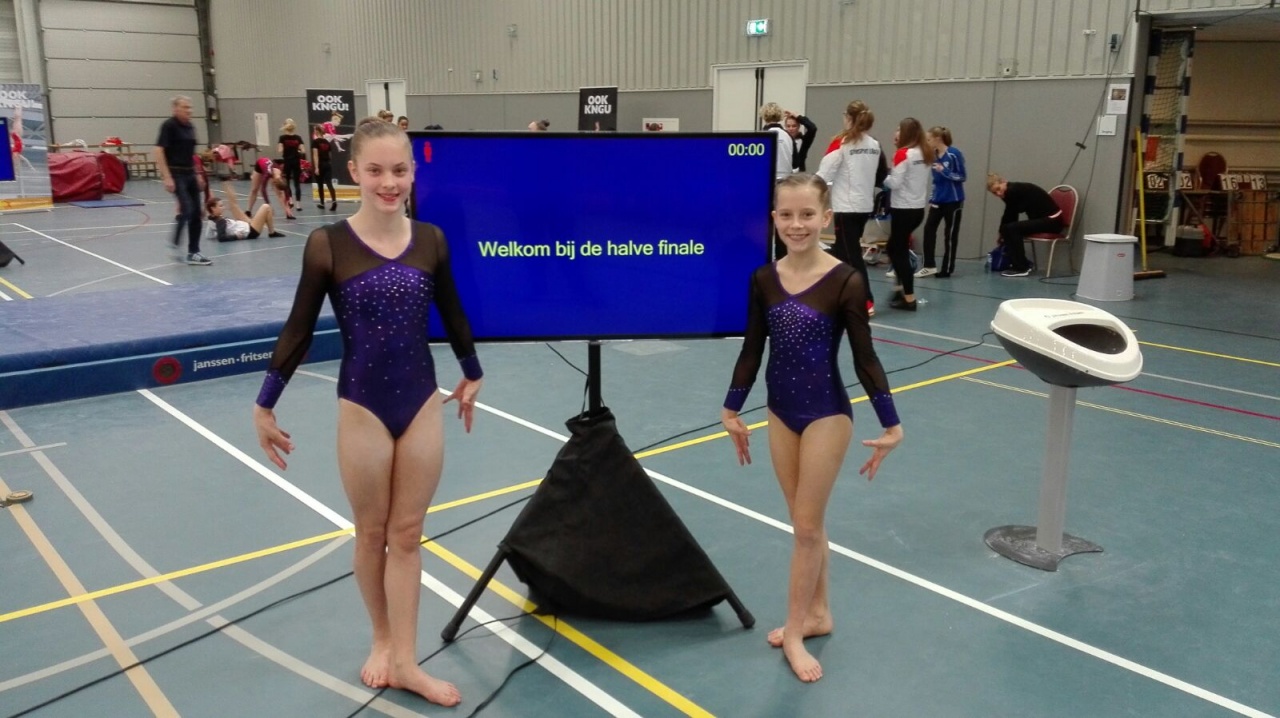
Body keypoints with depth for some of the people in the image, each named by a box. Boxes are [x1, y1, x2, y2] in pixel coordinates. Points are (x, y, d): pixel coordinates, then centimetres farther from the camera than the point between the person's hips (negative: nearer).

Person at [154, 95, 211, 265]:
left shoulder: (190, 127, 13)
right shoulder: (169, 125, -10)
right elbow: (159, 151, -15)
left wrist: (197, 175, 19)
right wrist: (167, 177, -21)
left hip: (190, 174, 8)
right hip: (176, 174, -8)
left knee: (196, 213, 4)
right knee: (187, 209, -17)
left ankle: (193, 253, 9)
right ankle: (175, 244, 1)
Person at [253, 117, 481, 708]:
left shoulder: (431, 240, -4)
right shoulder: (328, 245, -12)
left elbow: (452, 314, 11)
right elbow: (299, 328, -4)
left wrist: (472, 375, 22)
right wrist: (264, 404, 1)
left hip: (422, 403, 2)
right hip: (362, 407, -2)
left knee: (407, 534, 10)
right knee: (372, 532, 14)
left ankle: (404, 660, 20)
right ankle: (382, 639, 35)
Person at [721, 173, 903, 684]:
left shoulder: (845, 282, -15)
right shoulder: (764, 279, -3)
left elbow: (864, 358, -11)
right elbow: (752, 350, 5)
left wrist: (890, 425, -10)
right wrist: (732, 410, 10)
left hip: (826, 413, -4)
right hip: (781, 412, 5)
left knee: (807, 526, 4)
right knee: (804, 523, 16)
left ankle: (795, 629, 19)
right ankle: (817, 612, 33)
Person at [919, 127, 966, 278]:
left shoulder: (954, 154, -14)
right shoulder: (934, 155, 5)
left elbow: (961, 177, -13)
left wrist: (943, 170, -24)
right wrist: (931, 198, 13)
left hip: (953, 200, -6)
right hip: (938, 200, 6)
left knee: (950, 234, 4)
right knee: (929, 229, -4)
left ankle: (947, 269, 13)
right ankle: (929, 266, 3)